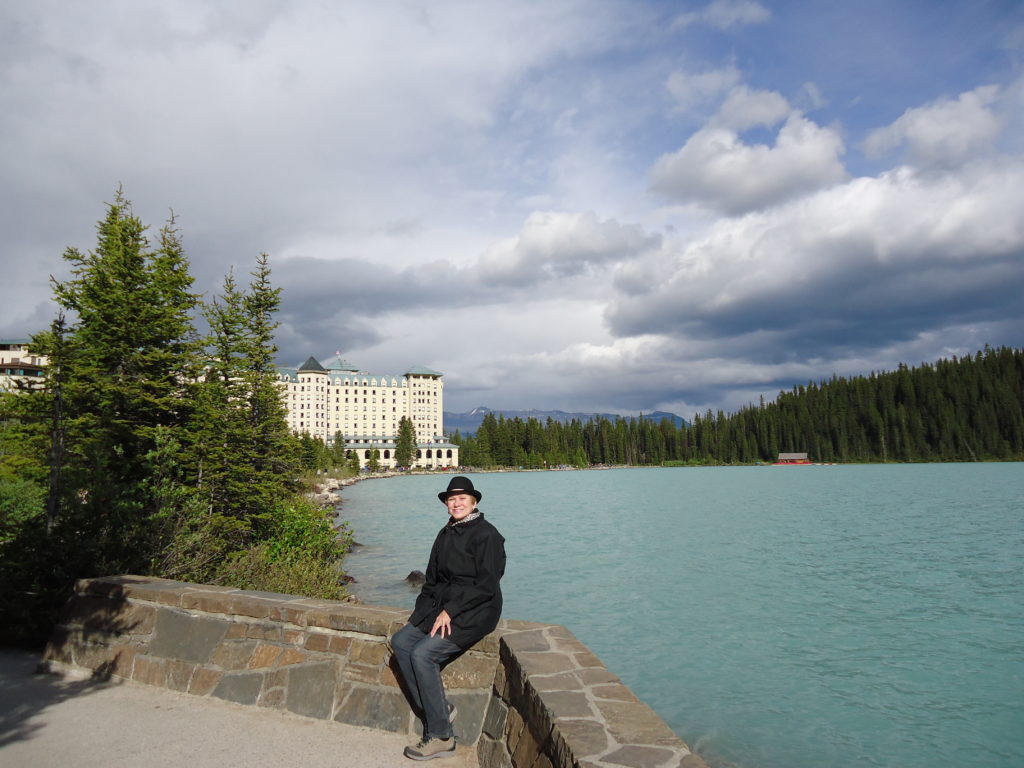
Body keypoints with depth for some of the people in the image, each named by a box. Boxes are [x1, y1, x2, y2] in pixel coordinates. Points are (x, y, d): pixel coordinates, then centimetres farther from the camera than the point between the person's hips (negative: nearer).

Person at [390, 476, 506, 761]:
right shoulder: (446, 534, 12)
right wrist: (423, 609, 4)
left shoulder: (486, 534, -13)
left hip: (474, 613, -9)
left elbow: (486, 585, -17)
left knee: (423, 654, -21)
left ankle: (441, 737, -9)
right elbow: (433, 578, 19)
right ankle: (439, 710, -2)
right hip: (441, 606, 9)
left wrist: (450, 611, -18)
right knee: (401, 642, -7)